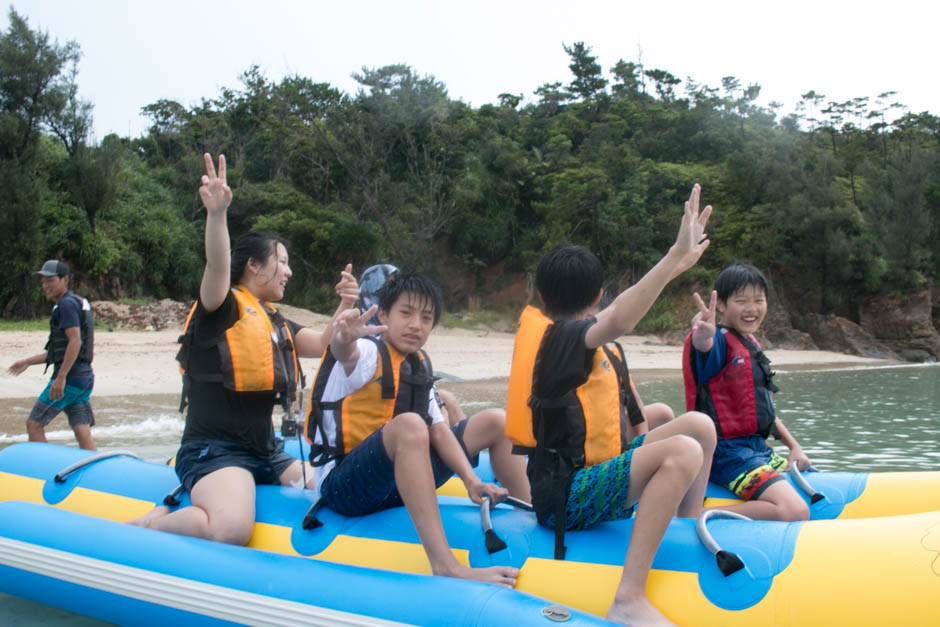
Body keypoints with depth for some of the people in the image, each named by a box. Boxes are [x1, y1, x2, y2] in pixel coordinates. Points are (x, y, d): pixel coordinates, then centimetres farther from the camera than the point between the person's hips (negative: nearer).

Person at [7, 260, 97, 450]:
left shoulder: (67, 304, -9)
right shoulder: (78, 303, 21)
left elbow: (75, 341, -21)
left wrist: (61, 377, -24)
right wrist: (28, 361, 31)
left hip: (70, 377, -9)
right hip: (85, 378, 9)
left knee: (34, 424, 2)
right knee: (82, 433, 4)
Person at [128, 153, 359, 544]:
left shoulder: (276, 323, 20)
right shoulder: (223, 307, -3)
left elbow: (323, 345, 13)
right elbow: (217, 268, -23)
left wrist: (345, 306, -6)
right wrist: (217, 213, -40)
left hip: (265, 452, 9)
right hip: (213, 449, -9)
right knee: (231, 529, -35)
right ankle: (147, 526, -5)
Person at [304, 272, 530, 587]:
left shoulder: (419, 365, 10)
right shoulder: (366, 353, -12)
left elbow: (438, 429, 3)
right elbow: (346, 354, -37)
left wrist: (470, 479, -12)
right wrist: (343, 340, -62)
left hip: (399, 482, 8)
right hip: (343, 486, -8)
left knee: (496, 421, 6)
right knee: (408, 425, -40)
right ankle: (446, 566, -48)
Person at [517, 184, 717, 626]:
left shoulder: (572, 334, 14)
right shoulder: (566, 335, -16)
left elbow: (617, 315, 35)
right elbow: (617, 322, -38)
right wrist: (676, 255, -42)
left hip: (591, 474, 10)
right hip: (566, 497, -10)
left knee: (699, 425, 10)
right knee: (683, 453, -32)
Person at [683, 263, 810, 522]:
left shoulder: (751, 344, 17)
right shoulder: (719, 340, -11)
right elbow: (703, 345, -39)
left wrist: (794, 446, 12)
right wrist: (703, 334, -62)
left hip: (758, 449, 10)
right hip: (729, 452, -10)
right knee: (795, 512, -27)